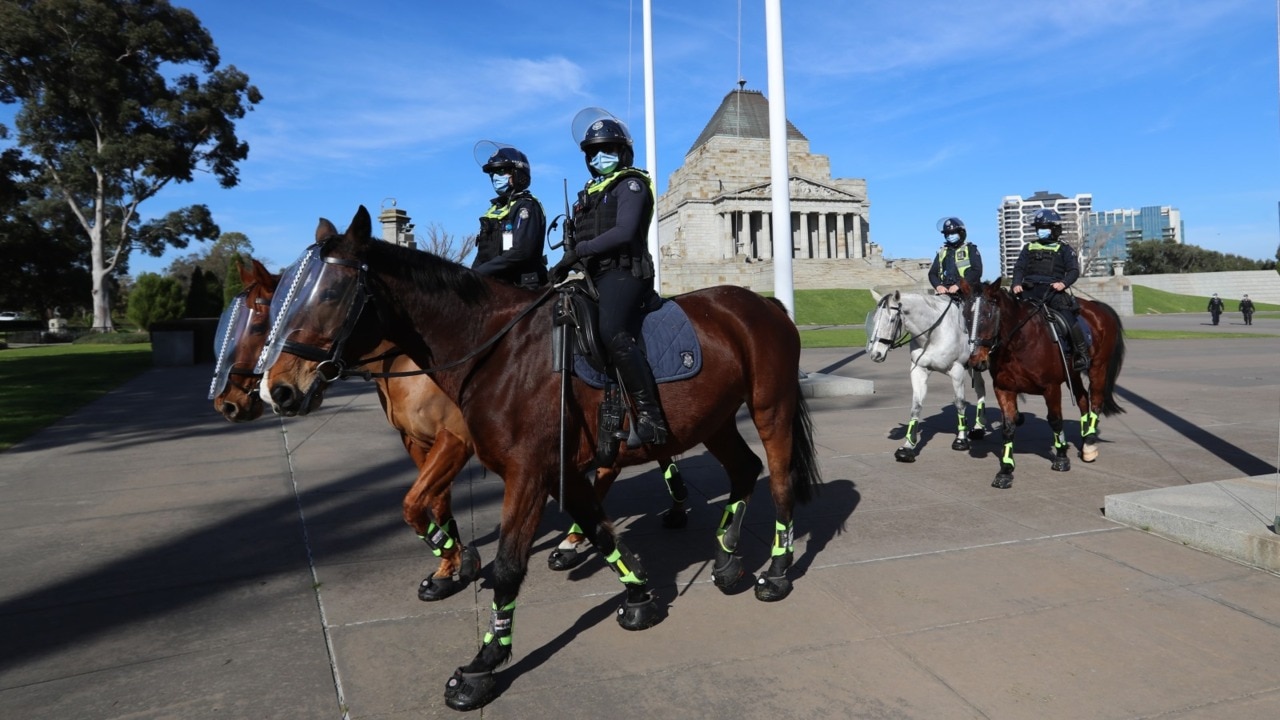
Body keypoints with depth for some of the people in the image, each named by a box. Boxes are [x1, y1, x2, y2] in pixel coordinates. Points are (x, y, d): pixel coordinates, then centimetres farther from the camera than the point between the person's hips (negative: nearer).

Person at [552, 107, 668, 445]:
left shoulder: (631, 185, 0)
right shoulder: (590, 192, 25)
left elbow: (624, 233, -16)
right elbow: (581, 239, 20)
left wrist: (578, 251, -17)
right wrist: (567, 261, 0)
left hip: (623, 273, -10)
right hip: (594, 276, 10)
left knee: (613, 334, -31)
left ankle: (650, 414, -31)